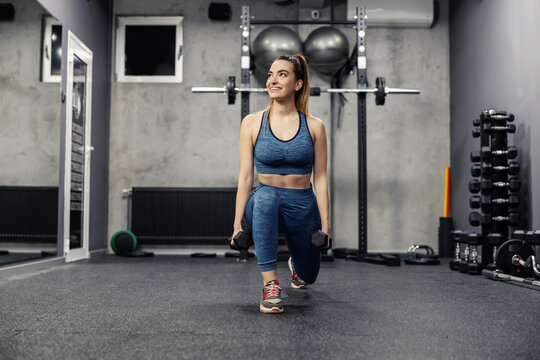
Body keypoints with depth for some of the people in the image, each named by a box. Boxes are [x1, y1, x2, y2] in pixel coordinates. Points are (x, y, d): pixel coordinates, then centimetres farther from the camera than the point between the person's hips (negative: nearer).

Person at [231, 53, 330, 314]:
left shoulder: (314, 126, -4)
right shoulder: (252, 123, -5)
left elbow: (320, 178, -3)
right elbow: (245, 177, -6)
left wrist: (325, 224, -8)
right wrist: (238, 223, -9)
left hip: (303, 206, 2)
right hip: (264, 206, -1)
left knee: (307, 276, 15)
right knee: (265, 196, -39)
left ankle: (295, 264, 57)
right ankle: (270, 285, -32)